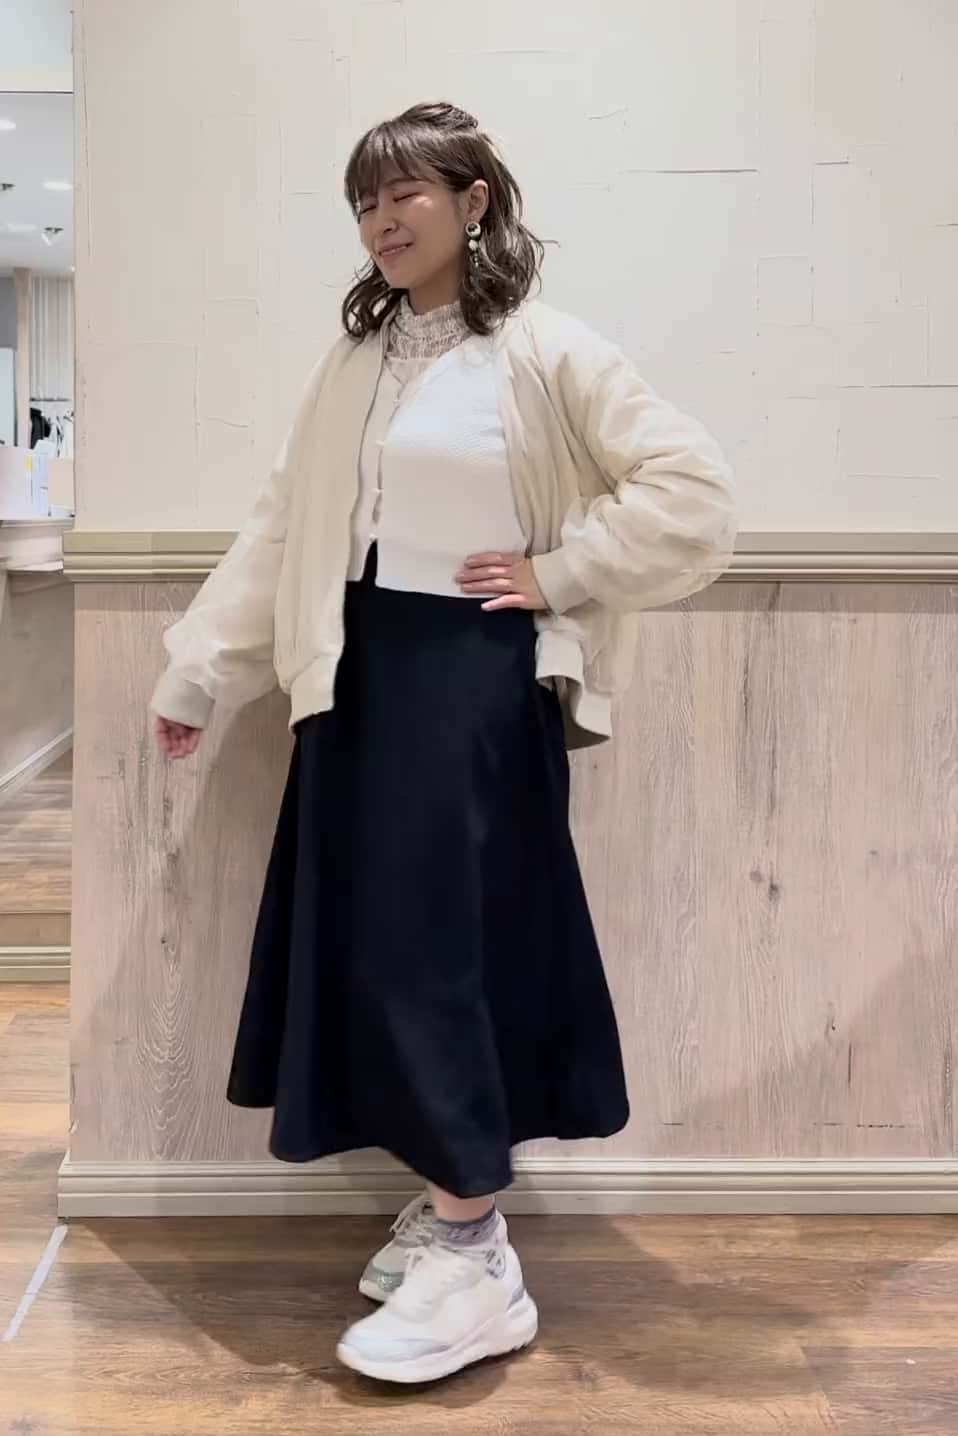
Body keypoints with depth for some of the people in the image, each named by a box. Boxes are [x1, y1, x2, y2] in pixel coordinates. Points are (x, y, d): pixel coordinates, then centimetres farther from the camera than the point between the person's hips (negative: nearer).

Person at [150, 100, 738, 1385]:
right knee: (368, 938, 8)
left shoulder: (546, 353, -5)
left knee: (428, 937, -8)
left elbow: (695, 491, -12)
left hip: (473, 677, -6)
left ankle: (479, 1266, 5)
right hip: (360, 674, 7)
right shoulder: (353, 362, 14)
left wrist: (557, 575, -11)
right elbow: (282, 530, 12)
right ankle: (453, 1202, 25)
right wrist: (196, 672, 10)